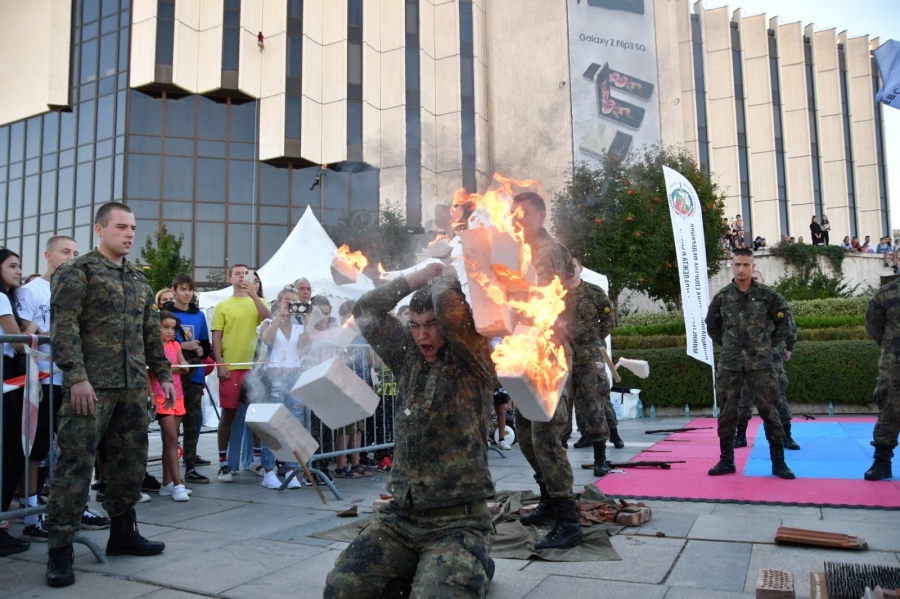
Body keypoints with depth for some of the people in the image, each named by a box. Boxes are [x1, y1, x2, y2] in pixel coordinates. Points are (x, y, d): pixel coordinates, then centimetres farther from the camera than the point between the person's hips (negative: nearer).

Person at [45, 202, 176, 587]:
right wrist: (76, 376, -20)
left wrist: (163, 374, 17)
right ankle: (60, 548, 5)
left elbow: (151, 332, 21)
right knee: (76, 462, -4)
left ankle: (122, 532, 23)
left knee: (131, 460, 10)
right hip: (92, 385, -6)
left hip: (133, 386, 7)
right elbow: (64, 327, -12)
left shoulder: (139, 280, 18)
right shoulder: (76, 272, -2)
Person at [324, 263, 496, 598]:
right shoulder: (409, 359, 9)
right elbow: (366, 312, 7)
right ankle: (416, 571, 15)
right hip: (400, 516, 5)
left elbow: (448, 305, -22)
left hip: (459, 522, -5)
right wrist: (420, 276, 3)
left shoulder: (473, 363, -6)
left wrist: (443, 281, 0)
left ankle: (472, 571, 9)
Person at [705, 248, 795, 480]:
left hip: (760, 363, -1)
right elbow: (712, 326, 17)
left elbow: (784, 322, 9)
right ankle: (726, 461, 15)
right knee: (727, 413, 5)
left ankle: (778, 463, 10)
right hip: (730, 364, 2)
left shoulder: (767, 294, -1)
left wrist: (770, 344, 7)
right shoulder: (722, 296, 3)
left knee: (769, 411, 0)